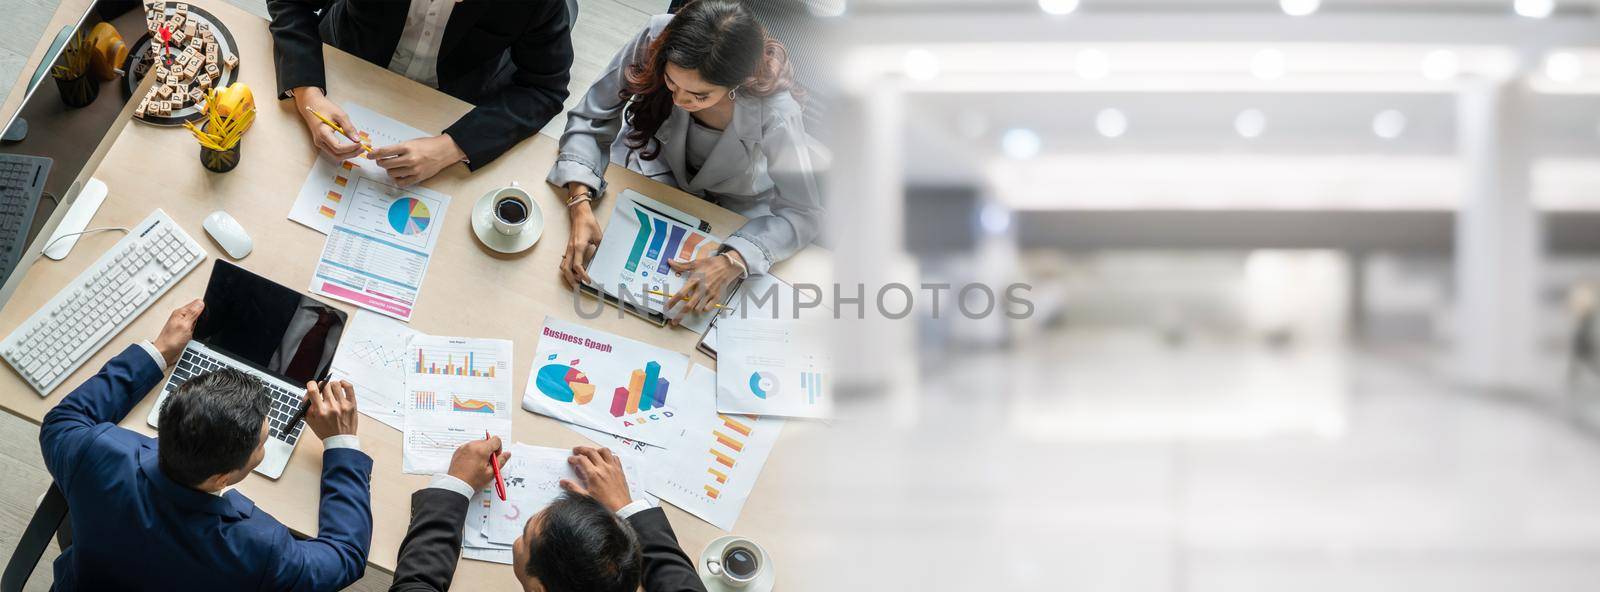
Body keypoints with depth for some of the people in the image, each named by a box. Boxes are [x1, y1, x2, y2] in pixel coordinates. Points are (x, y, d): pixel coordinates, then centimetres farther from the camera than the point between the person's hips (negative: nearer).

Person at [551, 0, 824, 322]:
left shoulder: (774, 112, -38)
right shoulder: (656, 39, -33)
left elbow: (803, 213, -26)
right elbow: (590, 120, -20)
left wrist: (731, 263, -42)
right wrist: (580, 204, -37)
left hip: (730, 206, -2)